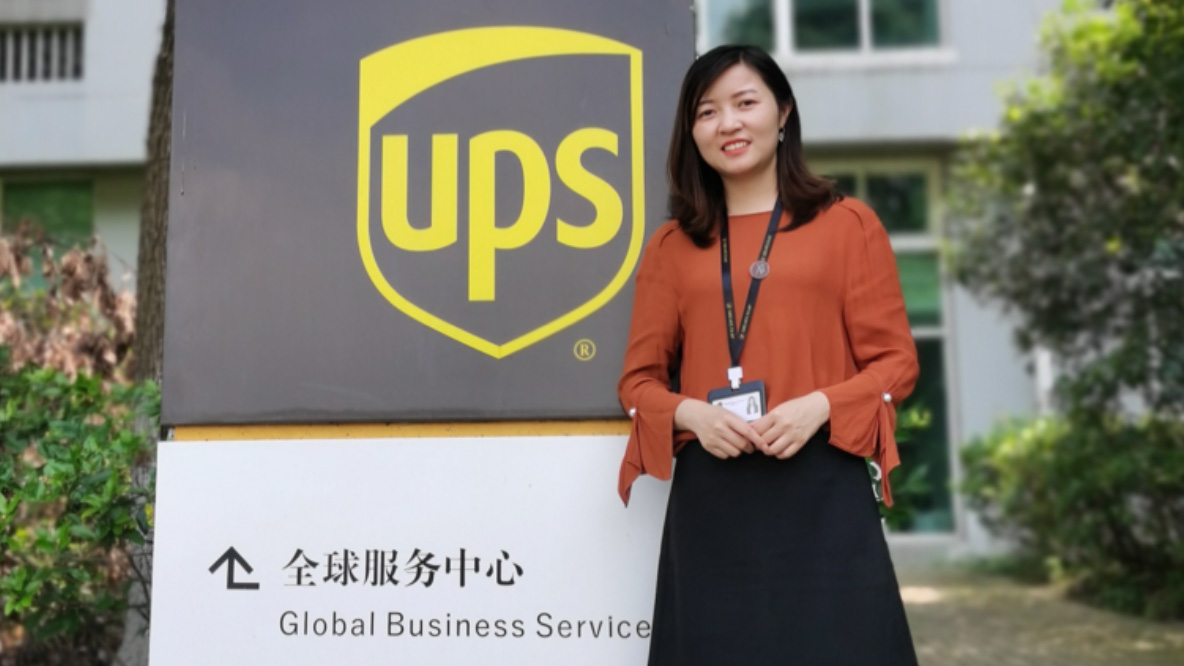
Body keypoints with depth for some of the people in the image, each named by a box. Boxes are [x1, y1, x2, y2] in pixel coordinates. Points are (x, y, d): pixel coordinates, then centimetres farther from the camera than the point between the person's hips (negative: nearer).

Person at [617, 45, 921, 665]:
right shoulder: (671, 245, 10)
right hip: (708, 497, 2)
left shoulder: (846, 224, 4)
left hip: (824, 490, -2)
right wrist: (693, 415, -9)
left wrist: (818, 407, -14)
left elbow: (895, 359, 2)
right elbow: (639, 378, 10)